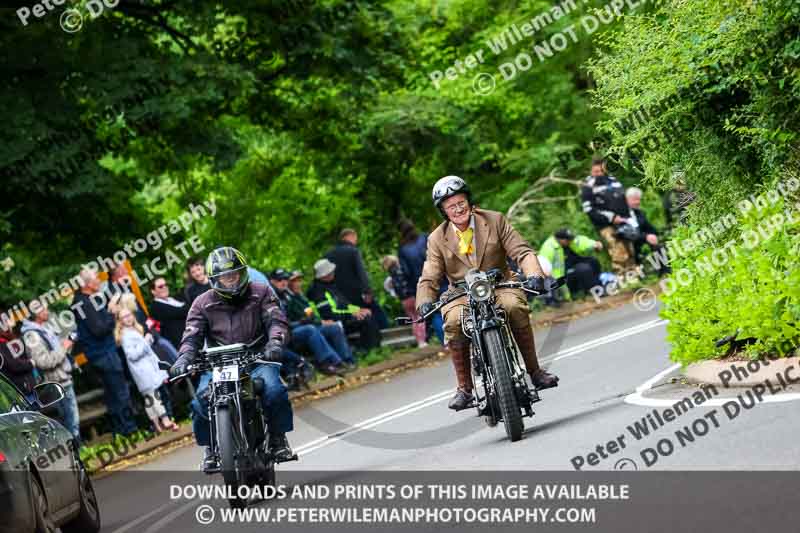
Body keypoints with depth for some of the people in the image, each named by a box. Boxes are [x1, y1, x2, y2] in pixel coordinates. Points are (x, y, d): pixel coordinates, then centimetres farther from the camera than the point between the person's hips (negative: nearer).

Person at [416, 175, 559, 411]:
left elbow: (522, 251, -6)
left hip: (499, 286, 0)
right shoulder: (437, 239, 1)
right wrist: (425, 302, -25)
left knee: (515, 306, -34)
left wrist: (533, 274, -27)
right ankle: (464, 388, -17)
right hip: (461, 295, 0)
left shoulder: (495, 220, -1)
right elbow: (429, 278, -3)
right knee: (452, 322, -31)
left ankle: (534, 371, -19)